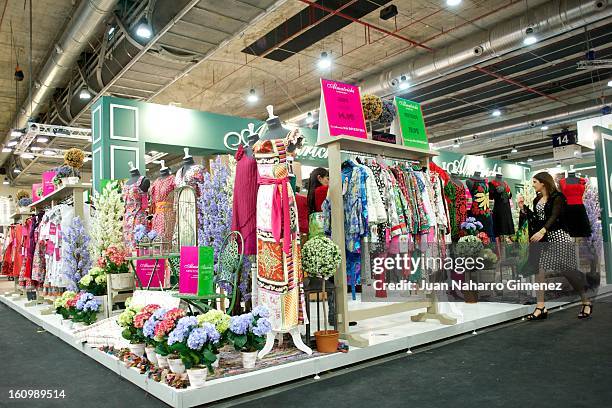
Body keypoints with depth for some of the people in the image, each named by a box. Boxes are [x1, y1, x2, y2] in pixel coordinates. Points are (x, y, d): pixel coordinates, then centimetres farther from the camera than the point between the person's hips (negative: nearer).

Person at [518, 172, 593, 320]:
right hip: (542, 238, 7)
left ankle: (586, 303, 20)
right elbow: (536, 218, 12)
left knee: (568, 270, -1)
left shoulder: (557, 197, -5)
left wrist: (542, 231, -31)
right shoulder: (537, 199, 15)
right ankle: (541, 308, -3)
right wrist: (523, 208, 5)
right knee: (538, 270, -5)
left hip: (558, 236, -6)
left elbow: (554, 216, -18)